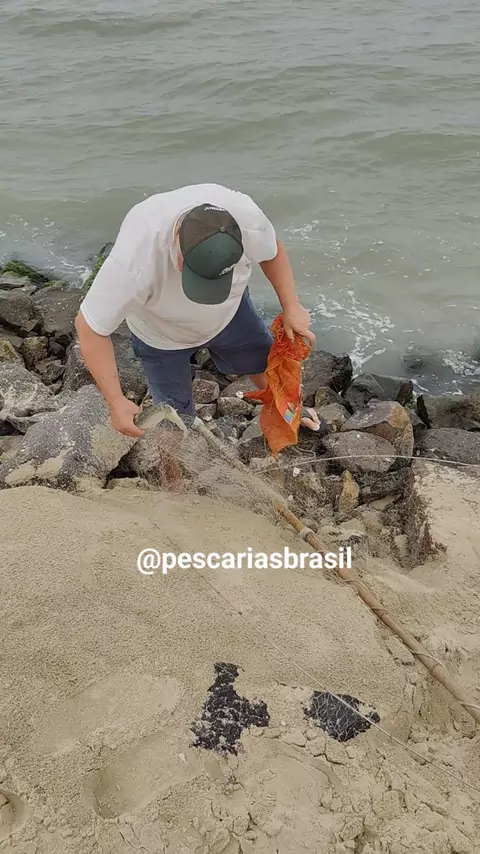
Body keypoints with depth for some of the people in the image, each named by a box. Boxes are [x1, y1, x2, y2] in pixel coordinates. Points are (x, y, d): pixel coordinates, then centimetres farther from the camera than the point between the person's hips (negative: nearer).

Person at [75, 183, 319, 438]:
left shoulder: (247, 216, -36)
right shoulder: (134, 262, -46)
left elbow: (272, 251, -9)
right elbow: (90, 327, -32)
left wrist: (291, 306, -12)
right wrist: (116, 401, -31)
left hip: (229, 311, 4)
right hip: (162, 336, -3)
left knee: (264, 360, 23)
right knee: (177, 417, 6)